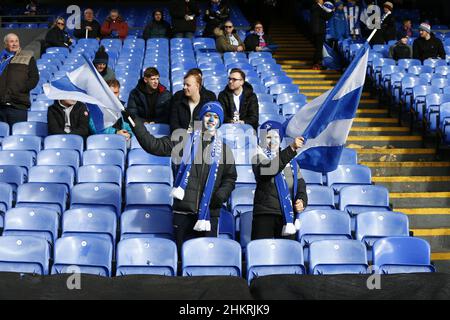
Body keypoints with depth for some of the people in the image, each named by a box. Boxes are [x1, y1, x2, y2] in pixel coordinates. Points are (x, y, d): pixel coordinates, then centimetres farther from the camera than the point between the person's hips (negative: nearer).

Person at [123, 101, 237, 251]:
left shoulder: (223, 149, 15)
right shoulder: (184, 141, 8)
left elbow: (230, 177, 20)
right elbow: (153, 145, 1)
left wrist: (222, 194, 1)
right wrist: (134, 122, -6)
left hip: (209, 212, 2)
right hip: (183, 211, -1)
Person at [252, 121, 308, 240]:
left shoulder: (291, 161, 17)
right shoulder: (259, 157, 1)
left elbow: (300, 184, 14)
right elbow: (269, 169, -21)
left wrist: (302, 200, -8)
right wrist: (291, 149, -28)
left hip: (288, 215, 4)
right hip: (265, 215, -4)